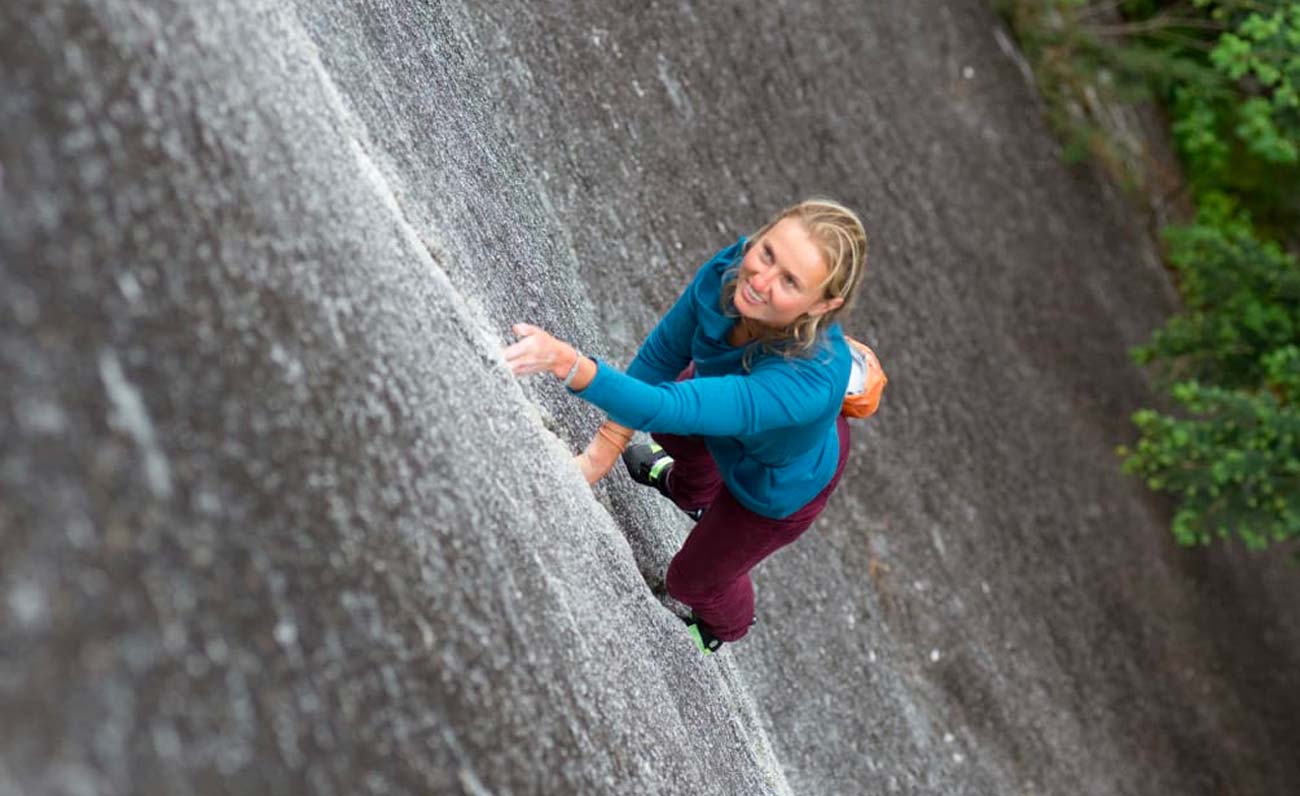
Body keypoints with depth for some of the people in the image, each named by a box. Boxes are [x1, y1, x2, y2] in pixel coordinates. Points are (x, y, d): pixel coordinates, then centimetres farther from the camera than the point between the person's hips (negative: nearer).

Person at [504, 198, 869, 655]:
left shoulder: (809, 380, -51)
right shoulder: (729, 271, -35)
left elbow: (670, 409, -59)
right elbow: (662, 354, -20)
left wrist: (569, 365, -73)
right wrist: (607, 446, -22)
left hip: (779, 486, -4)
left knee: (694, 579, 20)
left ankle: (722, 628, 59)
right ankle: (693, 493, 72)